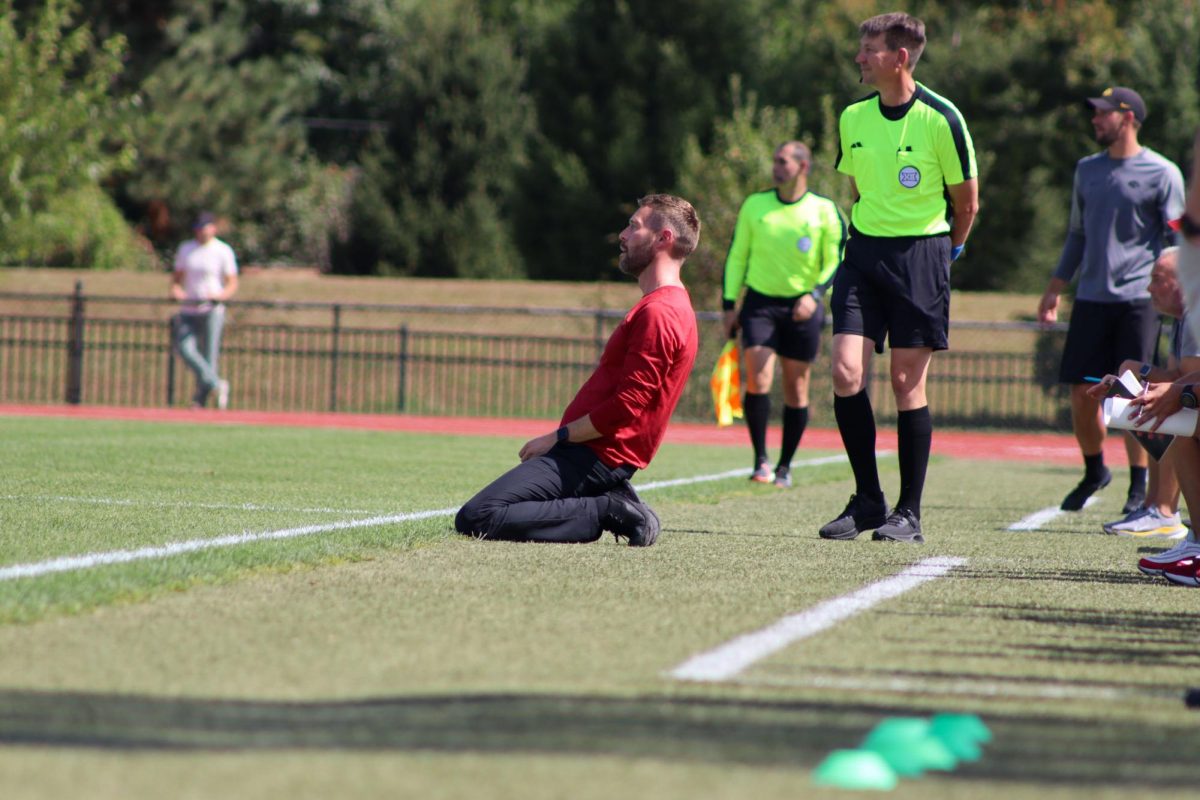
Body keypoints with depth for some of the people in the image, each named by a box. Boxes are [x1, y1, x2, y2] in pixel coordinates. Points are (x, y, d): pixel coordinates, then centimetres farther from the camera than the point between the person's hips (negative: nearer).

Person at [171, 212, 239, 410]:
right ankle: (218, 385, -7)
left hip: (211, 310, -4)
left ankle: (200, 399, 4)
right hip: (189, 310, 4)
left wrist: (220, 295, -19)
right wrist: (175, 289, -3)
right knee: (184, 347, -17)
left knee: (209, 354, -6)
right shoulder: (186, 249, 13)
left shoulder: (223, 251, 1)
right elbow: (177, 276, 20)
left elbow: (232, 283, 2)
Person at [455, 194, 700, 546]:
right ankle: (612, 506, 4)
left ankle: (605, 512, -14)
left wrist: (558, 437, -12)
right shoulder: (670, 306, 19)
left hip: (595, 457, -11)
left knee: (474, 520, -20)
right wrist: (560, 438, 15)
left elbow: (625, 408, -21)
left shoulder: (658, 313, -15)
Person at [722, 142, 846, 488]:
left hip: (802, 307, 0)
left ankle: (785, 466, 15)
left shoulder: (825, 211, -1)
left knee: (796, 390, 3)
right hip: (759, 301, 1)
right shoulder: (754, 205, 4)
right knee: (758, 379, -16)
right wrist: (730, 305, 4)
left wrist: (815, 294, -16)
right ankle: (760, 460, -8)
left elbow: (836, 262, 0)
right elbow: (736, 257, 9)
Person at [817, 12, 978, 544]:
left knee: (908, 383, -4)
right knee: (846, 374, -7)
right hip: (863, 251, 5)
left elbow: (966, 201, 1)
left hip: (922, 254, -5)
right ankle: (868, 500, 5)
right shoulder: (853, 117, 5)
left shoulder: (940, 119, -11)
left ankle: (909, 514, 5)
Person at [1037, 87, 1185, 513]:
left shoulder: (1161, 173, -2)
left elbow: (1178, 240, -1)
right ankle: (1094, 471, 23)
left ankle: (1140, 486, 2)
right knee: (1082, 394, 2)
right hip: (1091, 298, 5)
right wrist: (1055, 287, 19)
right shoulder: (1087, 170, 15)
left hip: (1138, 299, -5)